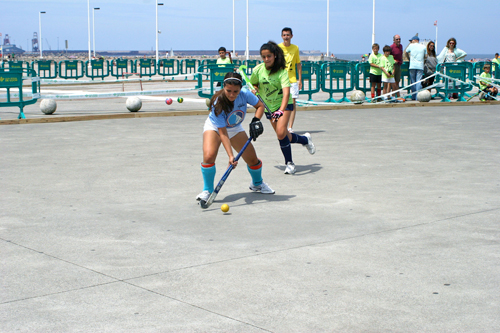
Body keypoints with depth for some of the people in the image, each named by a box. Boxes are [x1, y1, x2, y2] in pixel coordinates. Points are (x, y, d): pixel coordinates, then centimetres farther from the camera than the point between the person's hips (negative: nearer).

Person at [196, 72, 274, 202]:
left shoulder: (245, 94, -27)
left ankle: (257, 183, 34)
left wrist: (256, 121, -26)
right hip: (215, 127, -4)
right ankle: (207, 190, -10)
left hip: (235, 128, 4)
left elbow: (260, 106, -7)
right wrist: (230, 156, -40)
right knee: (209, 156, -29)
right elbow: (223, 133, -34)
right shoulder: (218, 104, -35)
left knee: (252, 159, 2)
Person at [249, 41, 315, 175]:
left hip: (283, 104, -4)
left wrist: (281, 111, -48)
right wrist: (258, 94, -5)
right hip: (269, 106, 4)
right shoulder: (258, 70, -12)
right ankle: (305, 139, 34)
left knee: (281, 133, -21)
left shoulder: (282, 71, -24)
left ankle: (289, 163, -3)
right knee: (283, 136, 4)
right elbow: (253, 84, 11)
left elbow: (286, 92, -36)